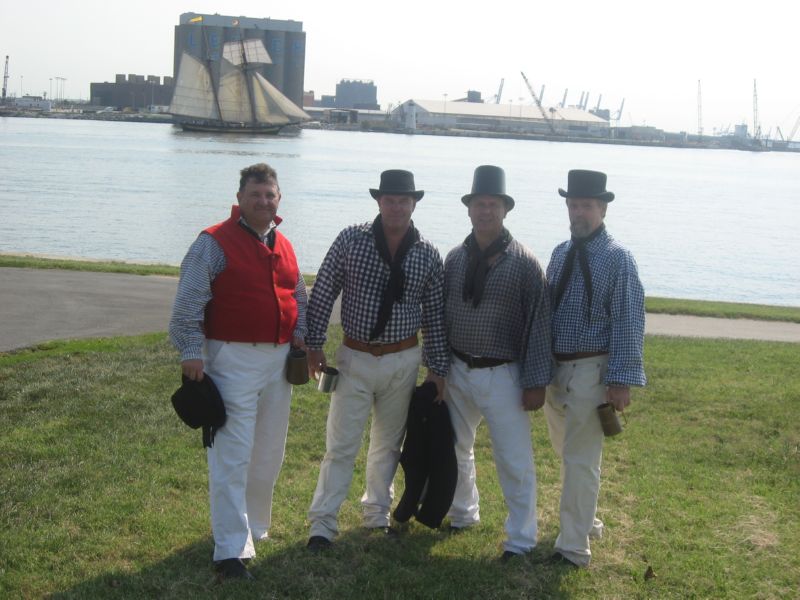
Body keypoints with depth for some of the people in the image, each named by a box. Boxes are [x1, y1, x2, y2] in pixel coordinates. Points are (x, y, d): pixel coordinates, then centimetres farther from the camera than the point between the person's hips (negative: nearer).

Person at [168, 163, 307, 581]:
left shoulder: (283, 246, 13)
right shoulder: (215, 243, -9)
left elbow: (298, 296, 24)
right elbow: (188, 303, -12)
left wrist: (300, 334, 9)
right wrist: (191, 351, -18)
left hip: (279, 359, 7)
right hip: (233, 360, -7)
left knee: (269, 452, 16)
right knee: (232, 457, -6)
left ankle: (254, 525, 33)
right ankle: (231, 550, -2)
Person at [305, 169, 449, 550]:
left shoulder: (427, 254, -2)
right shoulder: (351, 240, -7)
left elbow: (434, 314, 4)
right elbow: (322, 293, -2)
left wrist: (436, 367, 4)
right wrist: (314, 344, -4)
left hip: (403, 361, 2)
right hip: (355, 358, -2)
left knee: (389, 443, 14)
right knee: (341, 444, -1)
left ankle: (377, 514, 30)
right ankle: (323, 522, 8)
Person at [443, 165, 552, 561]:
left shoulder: (523, 263, -10)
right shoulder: (455, 258, 3)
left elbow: (538, 323, -10)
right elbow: (440, 314, 9)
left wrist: (536, 382, -13)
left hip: (502, 376, -5)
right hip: (458, 372, 5)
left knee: (515, 462, -2)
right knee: (455, 450, 20)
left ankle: (520, 541, 12)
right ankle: (462, 515, 42)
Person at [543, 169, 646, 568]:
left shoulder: (617, 258, -11)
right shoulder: (561, 253, 7)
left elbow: (628, 322, -14)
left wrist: (621, 380, -18)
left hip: (591, 371, -7)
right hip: (555, 367, 7)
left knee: (580, 460, -5)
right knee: (565, 452, 20)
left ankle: (574, 547, 3)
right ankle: (586, 520, 39)